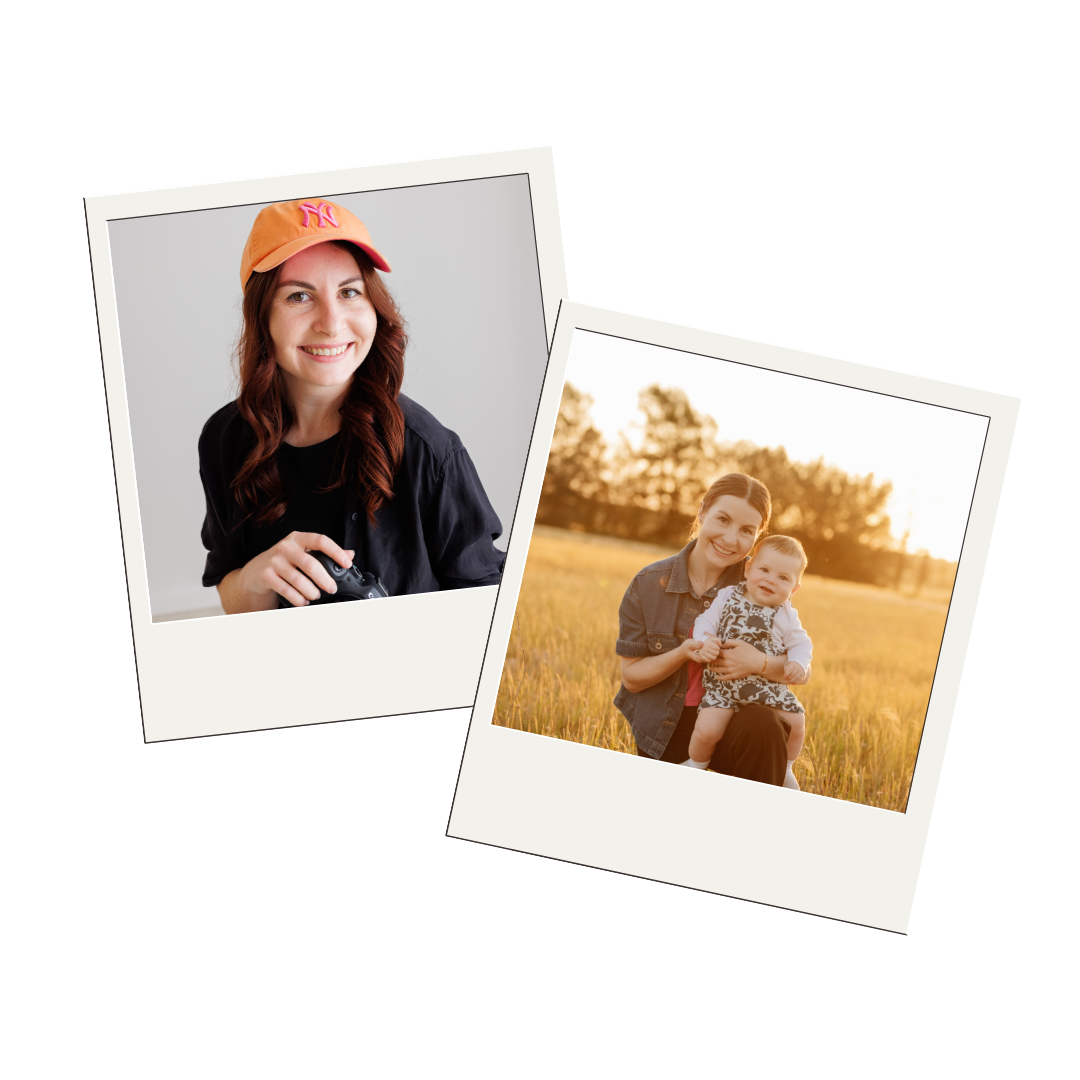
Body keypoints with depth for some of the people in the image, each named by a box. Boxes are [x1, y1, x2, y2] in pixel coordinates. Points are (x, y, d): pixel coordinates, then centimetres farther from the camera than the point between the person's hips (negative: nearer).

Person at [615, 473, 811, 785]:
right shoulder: (649, 584, -8)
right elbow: (631, 675, -4)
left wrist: (760, 663, -28)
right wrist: (684, 653, -23)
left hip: (734, 721, -1)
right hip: (665, 731, 1)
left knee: (763, 726, -32)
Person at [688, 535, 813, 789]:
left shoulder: (786, 616, 1)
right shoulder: (727, 597, -1)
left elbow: (800, 644, 6)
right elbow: (705, 622, -1)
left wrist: (798, 663, -16)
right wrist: (705, 642, -23)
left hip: (768, 687, 2)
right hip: (723, 684, -2)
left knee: (796, 723, -6)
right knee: (707, 730, -21)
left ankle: (785, 769, 25)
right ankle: (695, 766, 14)